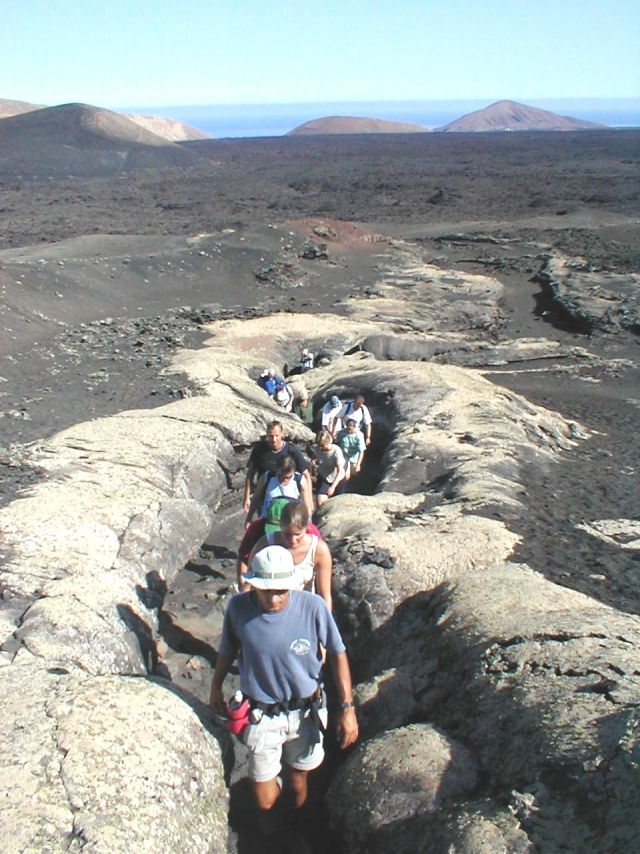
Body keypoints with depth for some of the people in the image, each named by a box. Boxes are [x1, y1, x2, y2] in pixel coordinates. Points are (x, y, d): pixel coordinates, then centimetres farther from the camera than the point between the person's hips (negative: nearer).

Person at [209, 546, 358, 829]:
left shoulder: (313, 606, -24)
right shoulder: (238, 607, -19)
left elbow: (338, 654, -10)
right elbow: (228, 650, 1)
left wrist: (347, 707, -11)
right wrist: (216, 686, 15)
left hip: (305, 712, 0)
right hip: (261, 716, 0)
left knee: (298, 781, 20)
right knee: (265, 800, 8)